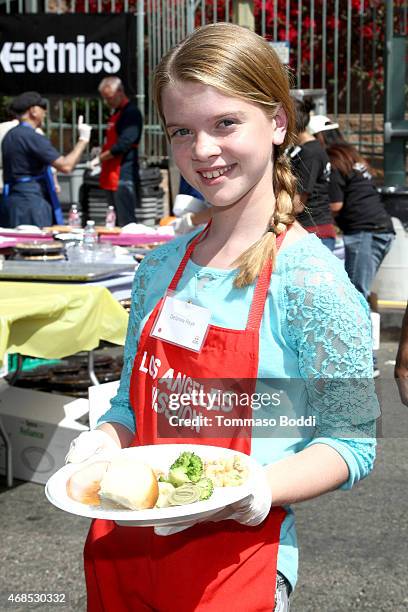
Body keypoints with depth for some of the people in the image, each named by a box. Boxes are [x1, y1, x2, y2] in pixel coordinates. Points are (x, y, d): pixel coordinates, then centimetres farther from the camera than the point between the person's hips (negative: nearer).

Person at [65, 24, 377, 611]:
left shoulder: (312, 279, -14)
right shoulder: (159, 268, 3)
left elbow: (351, 441, -12)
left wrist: (264, 487, -27)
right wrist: (105, 438, -7)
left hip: (234, 558, -5)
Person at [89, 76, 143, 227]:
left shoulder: (131, 113, -11)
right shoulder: (115, 113, 19)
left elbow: (124, 144, -20)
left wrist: (100, 158, -14)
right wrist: (102, 150, 8)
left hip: (124, 176, -10)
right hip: (113, 176, 10)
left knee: (126, 223, -9)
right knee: (115, 222, 12)